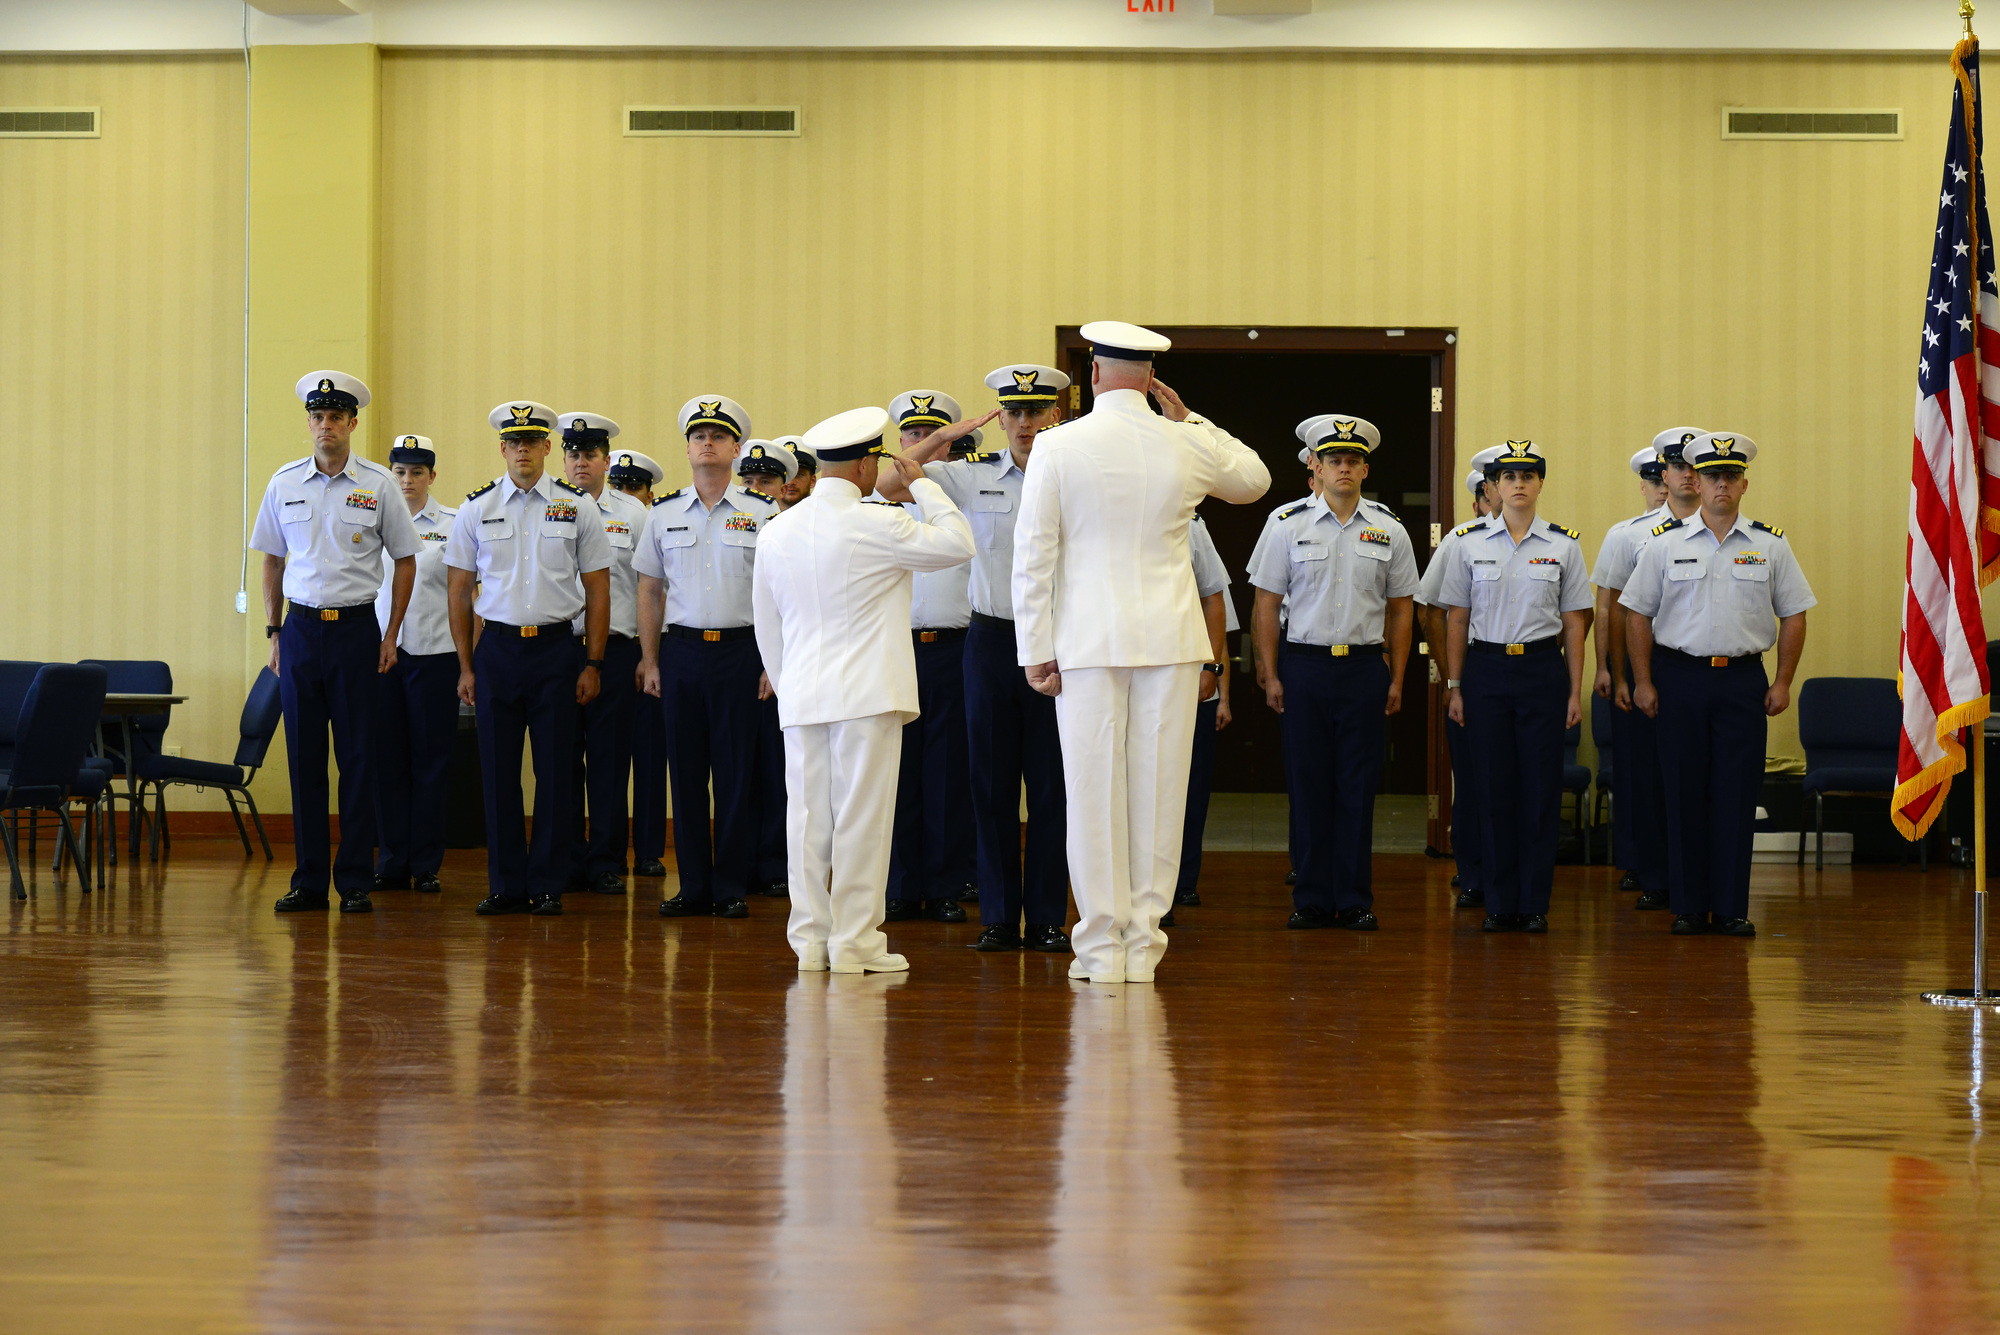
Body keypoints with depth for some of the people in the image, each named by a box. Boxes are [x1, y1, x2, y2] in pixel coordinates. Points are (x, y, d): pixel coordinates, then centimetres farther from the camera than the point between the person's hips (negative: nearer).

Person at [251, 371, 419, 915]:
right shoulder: (284, 483, 6)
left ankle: (356, 882, 5)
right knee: (304, 757, 4)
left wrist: (391, 635, 2)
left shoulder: (377, 484, -1)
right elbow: (272, 560, 14)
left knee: (358, 757, -1)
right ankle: (308, 881, 10)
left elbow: (405, 561, 6)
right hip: (301, 627, 2)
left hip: (357, 628, -2)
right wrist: (274, 631, 9)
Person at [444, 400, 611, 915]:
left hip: (558, 646, -1)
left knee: (555, 771, 0)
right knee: (498, 771, 2)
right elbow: (460, 591, 9)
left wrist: (593, 665, 0)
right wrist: (466, 667, 4)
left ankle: (548, 886, 8)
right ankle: (506, 886, 11)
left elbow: (597, 590, 5)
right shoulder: (477, 509, 6)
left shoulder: (576, 507, 3)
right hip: (497, 648, 1)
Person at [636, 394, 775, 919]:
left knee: (737, 772, -1)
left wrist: (774, 663, -4)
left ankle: (732, 887, 6)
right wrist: (650, 661, 6)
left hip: (741, 650, -2)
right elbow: (650, 591, 13)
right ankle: (693, 886, 10)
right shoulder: (664, 514, 9)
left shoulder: (763, 513, 2)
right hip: (682, 650, 2)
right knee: (685, 771, 3)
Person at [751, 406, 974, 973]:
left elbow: (767, 626, 16)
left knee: (809, 815, 7)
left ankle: (811, 939, 9)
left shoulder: (777, 531, 9)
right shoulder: (876, 524, -11)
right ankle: (855, 942, -2)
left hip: (801, 694, 6)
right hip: (868, 692, -6)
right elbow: (958, 543, -3)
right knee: (861, 815, -3)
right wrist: (921, 487, 7)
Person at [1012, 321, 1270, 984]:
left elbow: (1033, 554, -4)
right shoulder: (1186, 445, 2)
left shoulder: (1058, 446, -4)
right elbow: (1254, 479, 24)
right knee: (1158, 790, 5)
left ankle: (1102, 947, 3)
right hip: (1171, 640, 2)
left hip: (1088, 640, -2)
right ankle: (1143, 943, 8)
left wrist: (1036, 649, 1)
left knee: (1095, 789, 1)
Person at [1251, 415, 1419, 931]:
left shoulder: (1390, 531, 6)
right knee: (1308, 786, 1)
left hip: (1365, 666, 1)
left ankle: (1356, 901, 7)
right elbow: (1266, 604, 5)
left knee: (1358, 789, 1)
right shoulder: (1290, 527, 3)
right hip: (1304, 665, 0)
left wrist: (1396, 679, 6)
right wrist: (1271, 674, -1)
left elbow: (1400, 609, 11)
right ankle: (1311, 901, 8)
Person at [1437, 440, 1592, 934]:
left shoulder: (1564, 545, 4)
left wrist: (1575, 691, 1)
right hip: (1486, 669, 0)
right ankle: (1499, 904, 8)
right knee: (1493, 786, 1)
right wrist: (1454, 686, 3)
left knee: (1542, 786, -1)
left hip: (1542, 669, 0)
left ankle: (1535, 904, 7)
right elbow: (1456, 618, 6)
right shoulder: (1469, 542, 4)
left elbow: (1575, 623, 5)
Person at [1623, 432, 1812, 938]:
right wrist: (1643, 682, 0)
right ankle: (1688, 907, 8)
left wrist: (1783, 682, 2)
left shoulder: (1771, 545, 5)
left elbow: (1793, 615, 9)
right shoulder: (1665, 543, 4)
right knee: (1685, 793, 1)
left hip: (1744, 678, 0)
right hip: (1680, 675, 0)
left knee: (1738, 793, -1)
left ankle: (1732, 908, 6)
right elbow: (1638, 614, 6)